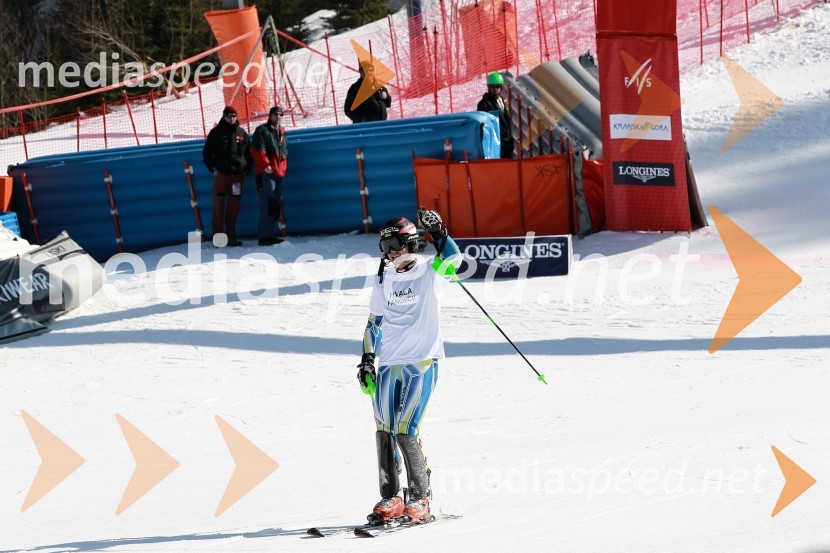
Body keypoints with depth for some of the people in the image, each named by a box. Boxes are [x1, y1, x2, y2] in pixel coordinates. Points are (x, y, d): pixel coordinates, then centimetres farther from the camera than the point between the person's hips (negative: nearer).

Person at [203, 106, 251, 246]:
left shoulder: (241, 134, 11)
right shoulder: (216, 133, 3)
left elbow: (248, 153, 20)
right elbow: (206, 153, 7)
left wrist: (247, 169, 8)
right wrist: (213, 169, -2)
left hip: (237, 175, 3)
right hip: (221, 175, -3)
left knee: (234, 208, 3)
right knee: (219, 207, -6)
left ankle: (230, 236, 9)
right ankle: (217, 236, -5)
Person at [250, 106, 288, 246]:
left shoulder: (282, 133, 21)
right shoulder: (262, 130, -1)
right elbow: (257, 150, -10)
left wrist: (283, 168, 17)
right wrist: (265, 165, -17)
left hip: (279, 173, 8)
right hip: (266, 173, -8)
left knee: (276, 205, 9)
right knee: (267, 204, -13)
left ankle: (271, 234, 15)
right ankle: (266, 236, -16)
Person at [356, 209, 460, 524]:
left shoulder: (428, 274, -1)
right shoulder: (383, 281, 14)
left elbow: (451, 258, -22)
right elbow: (374, 323, 19)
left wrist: (437, 231, -34)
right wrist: (367, 361, 13)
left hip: (422, 362, -5)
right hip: (388, 364, 5)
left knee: (405, 431, -13)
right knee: (384, 431, 0)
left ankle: (420, 498, -4)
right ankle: (390, 498, 7)